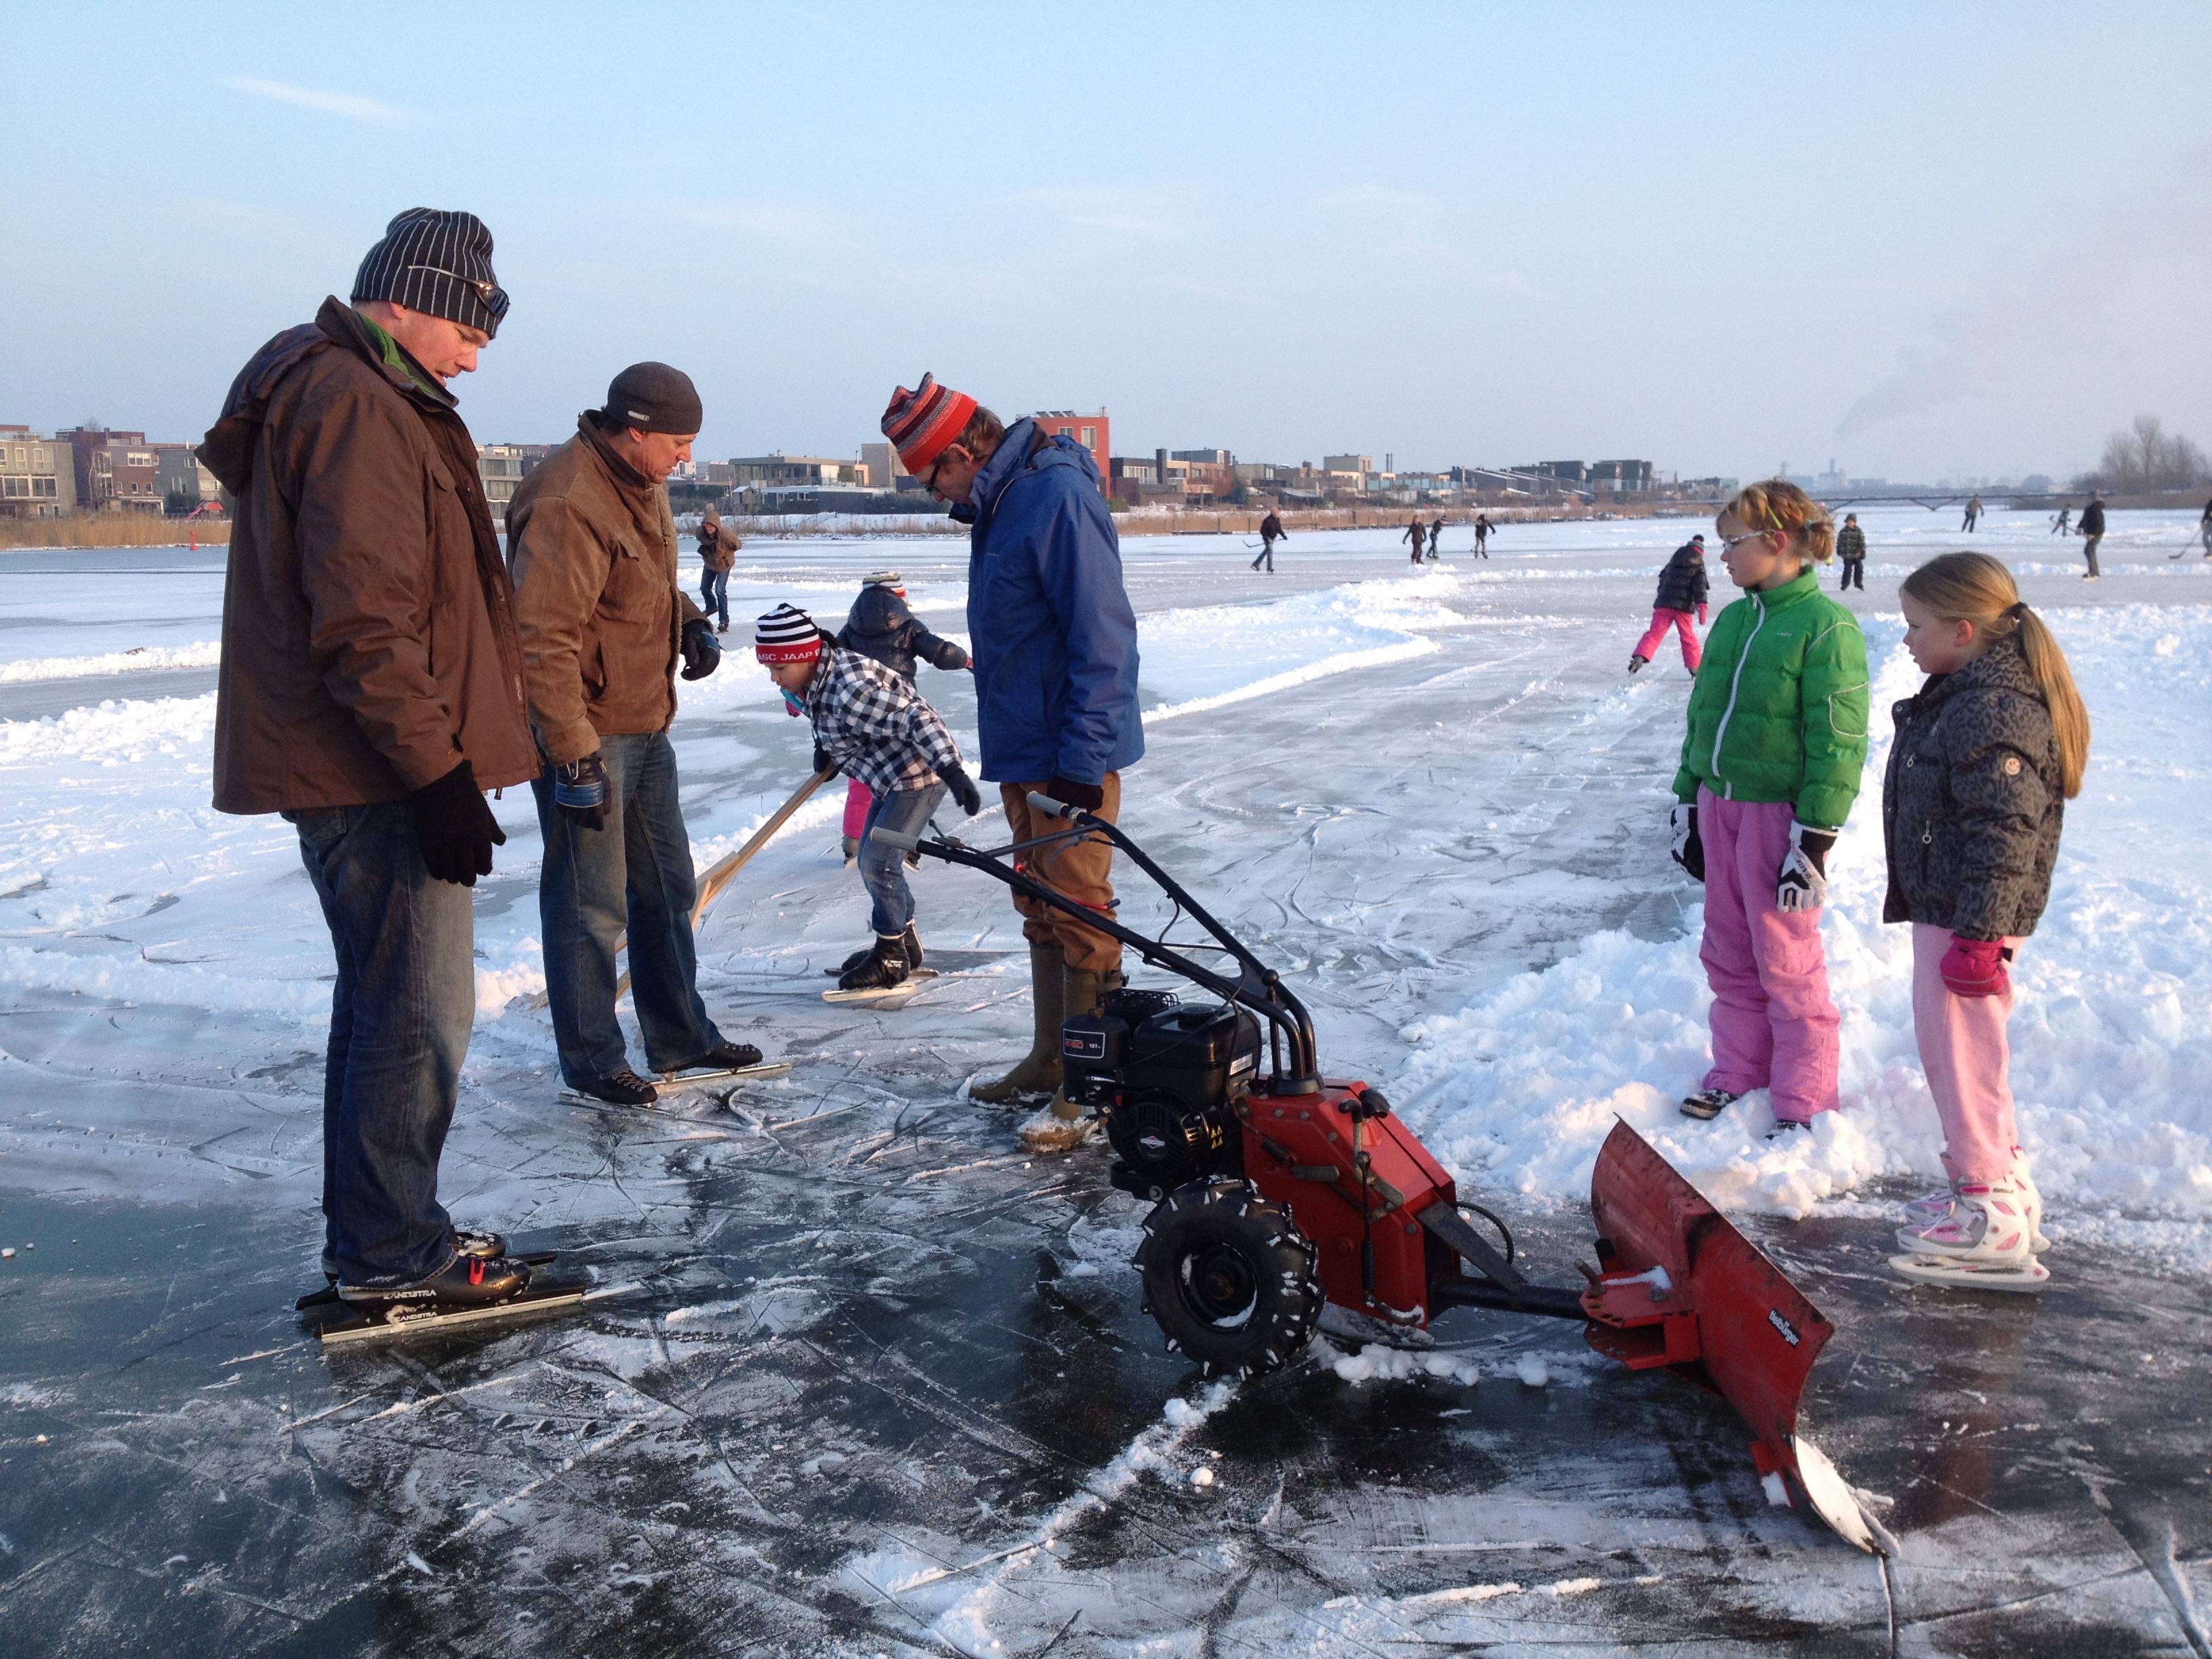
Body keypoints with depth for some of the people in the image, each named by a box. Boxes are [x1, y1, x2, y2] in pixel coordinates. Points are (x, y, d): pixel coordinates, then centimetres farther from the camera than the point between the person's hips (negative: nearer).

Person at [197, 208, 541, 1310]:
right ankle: (393, 1257, 8)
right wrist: (438, 774, -23)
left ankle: (373, 1238, 28)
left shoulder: (358, 397, 19)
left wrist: (435, 762, 25)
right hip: (374, 772, -11)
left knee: (384, 998, 18)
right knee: (419, 1012, -3)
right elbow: (365, 622, -24)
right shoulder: (356, 405, -16)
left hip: (350, 766, 11)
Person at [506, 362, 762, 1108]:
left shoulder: (640, 486, 8)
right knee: (592, 906, 1)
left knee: (667, 888, 18)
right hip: (584, 733, -10)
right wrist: (575, 759, -26)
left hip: (644, 726, 10)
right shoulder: (568, 504, -23)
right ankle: (590, 1059, 16)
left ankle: (680, 1038, 31)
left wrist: (690, 623, 6)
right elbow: (541, 644, -26)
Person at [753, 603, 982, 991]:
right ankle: (904, 944, 31)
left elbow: (915, 717, -36)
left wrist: (953, 771, -42)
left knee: (878, 863, -11)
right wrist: (825, 748, 9)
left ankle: (890, 960, 4)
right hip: (891, 777, 11)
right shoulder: (818, 680, -1)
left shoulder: (850, 687, -31)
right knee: (873, 860, 16)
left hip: (920, 773, -11)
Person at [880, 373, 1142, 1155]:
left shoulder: (1056, 498, -19)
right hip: (1023, 749, 10)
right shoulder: (998, 503, 12)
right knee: (1041, 911, 17)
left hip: (1070, 754, -10)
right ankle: (1051, 1062, 29)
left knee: (1081, 916, -3)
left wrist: (1081, 761, -24)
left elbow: (1103, 637, -23)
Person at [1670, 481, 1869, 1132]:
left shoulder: (1826, 626, -12)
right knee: (1728, 954, 15)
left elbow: (1838, 744, -15)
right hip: (1720, 804, 7)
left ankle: (1804, 1102, 16)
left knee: (1785, 962, 3)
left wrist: (1813, 841, -17)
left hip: (1779, 812, -7)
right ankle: (1738, 1073, 30)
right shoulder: (1733, 620, 9)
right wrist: (1687, 803, 15)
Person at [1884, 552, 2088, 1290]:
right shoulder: (1961, 697, 13)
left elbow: (2004, 834, -25)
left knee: (1961, 1055, -4)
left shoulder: (1993, 712, -22)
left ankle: (1995, 1226, 4)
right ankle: (2002, 1183, 33)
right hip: (1943, 910, 11)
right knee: (1948, 1049, 19)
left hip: (1968, 921, -11)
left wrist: (1978, 935, -25)